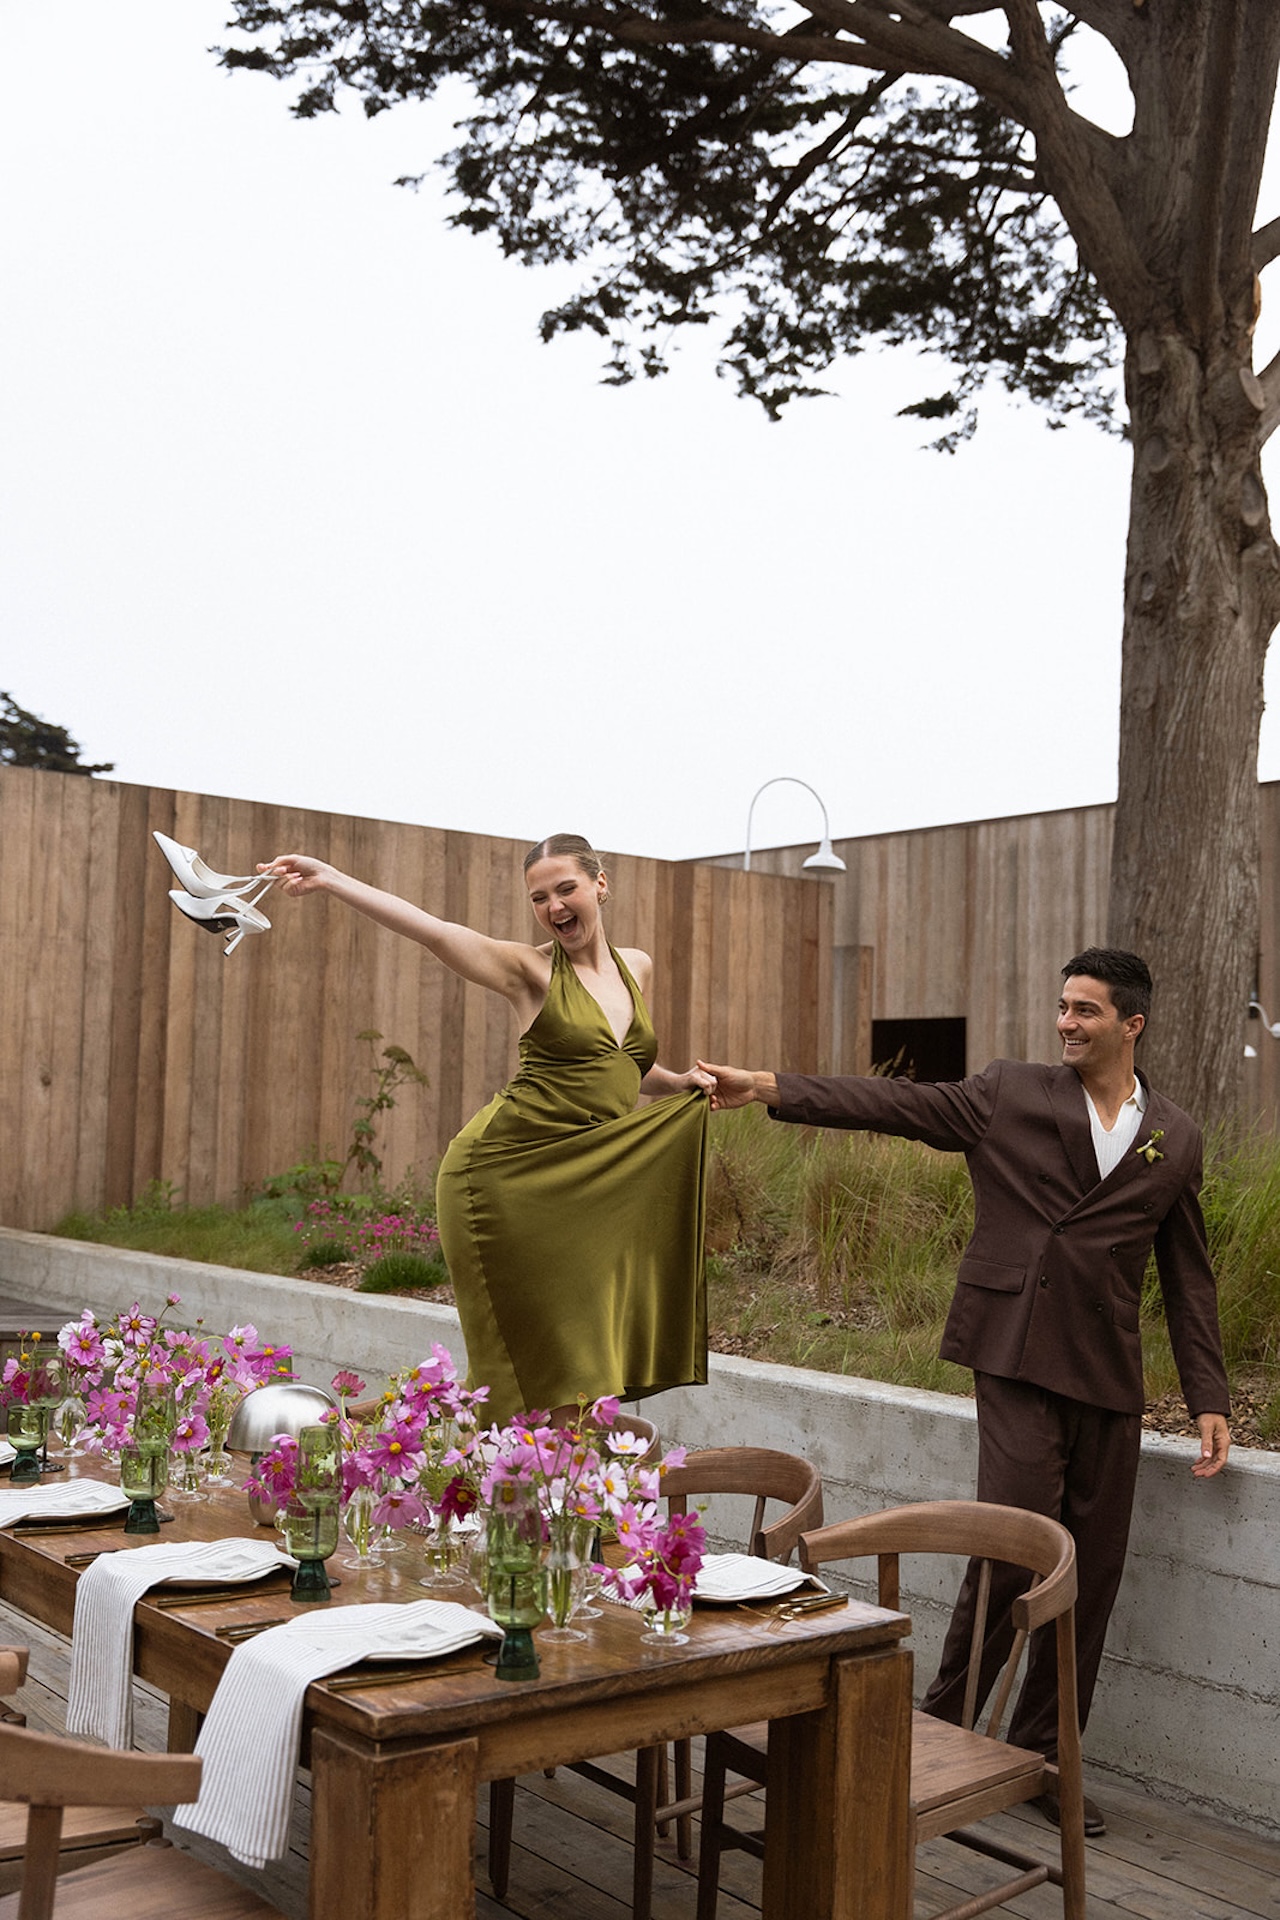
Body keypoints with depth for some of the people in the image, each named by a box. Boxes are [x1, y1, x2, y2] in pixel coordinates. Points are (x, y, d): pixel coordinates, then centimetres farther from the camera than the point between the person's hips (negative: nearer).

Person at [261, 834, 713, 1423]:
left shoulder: (636, 967, 13)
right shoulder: (531, 969, -3)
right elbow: (431, 930, -17)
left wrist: (682, 1082, 9)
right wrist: (329, 879, -28)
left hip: (586, 1184, 5)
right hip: (506, 1171, -5)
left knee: (581, 1352, 6)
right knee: (525, 1360, -4)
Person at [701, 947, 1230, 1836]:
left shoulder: (1177, 1138, 11)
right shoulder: (1009, 1093, 4)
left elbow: (1188, 1273, 13)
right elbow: (898, 1104, -2)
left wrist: (1209, 1397, 8)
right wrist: (770, 1087, -12)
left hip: (1109, 1377, 3)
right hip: (1018, 1359, -3)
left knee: (1093, 1571, 7)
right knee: (1015, 1544, -10)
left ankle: (1043, 1755, 23)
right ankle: (943, 1728, 12)